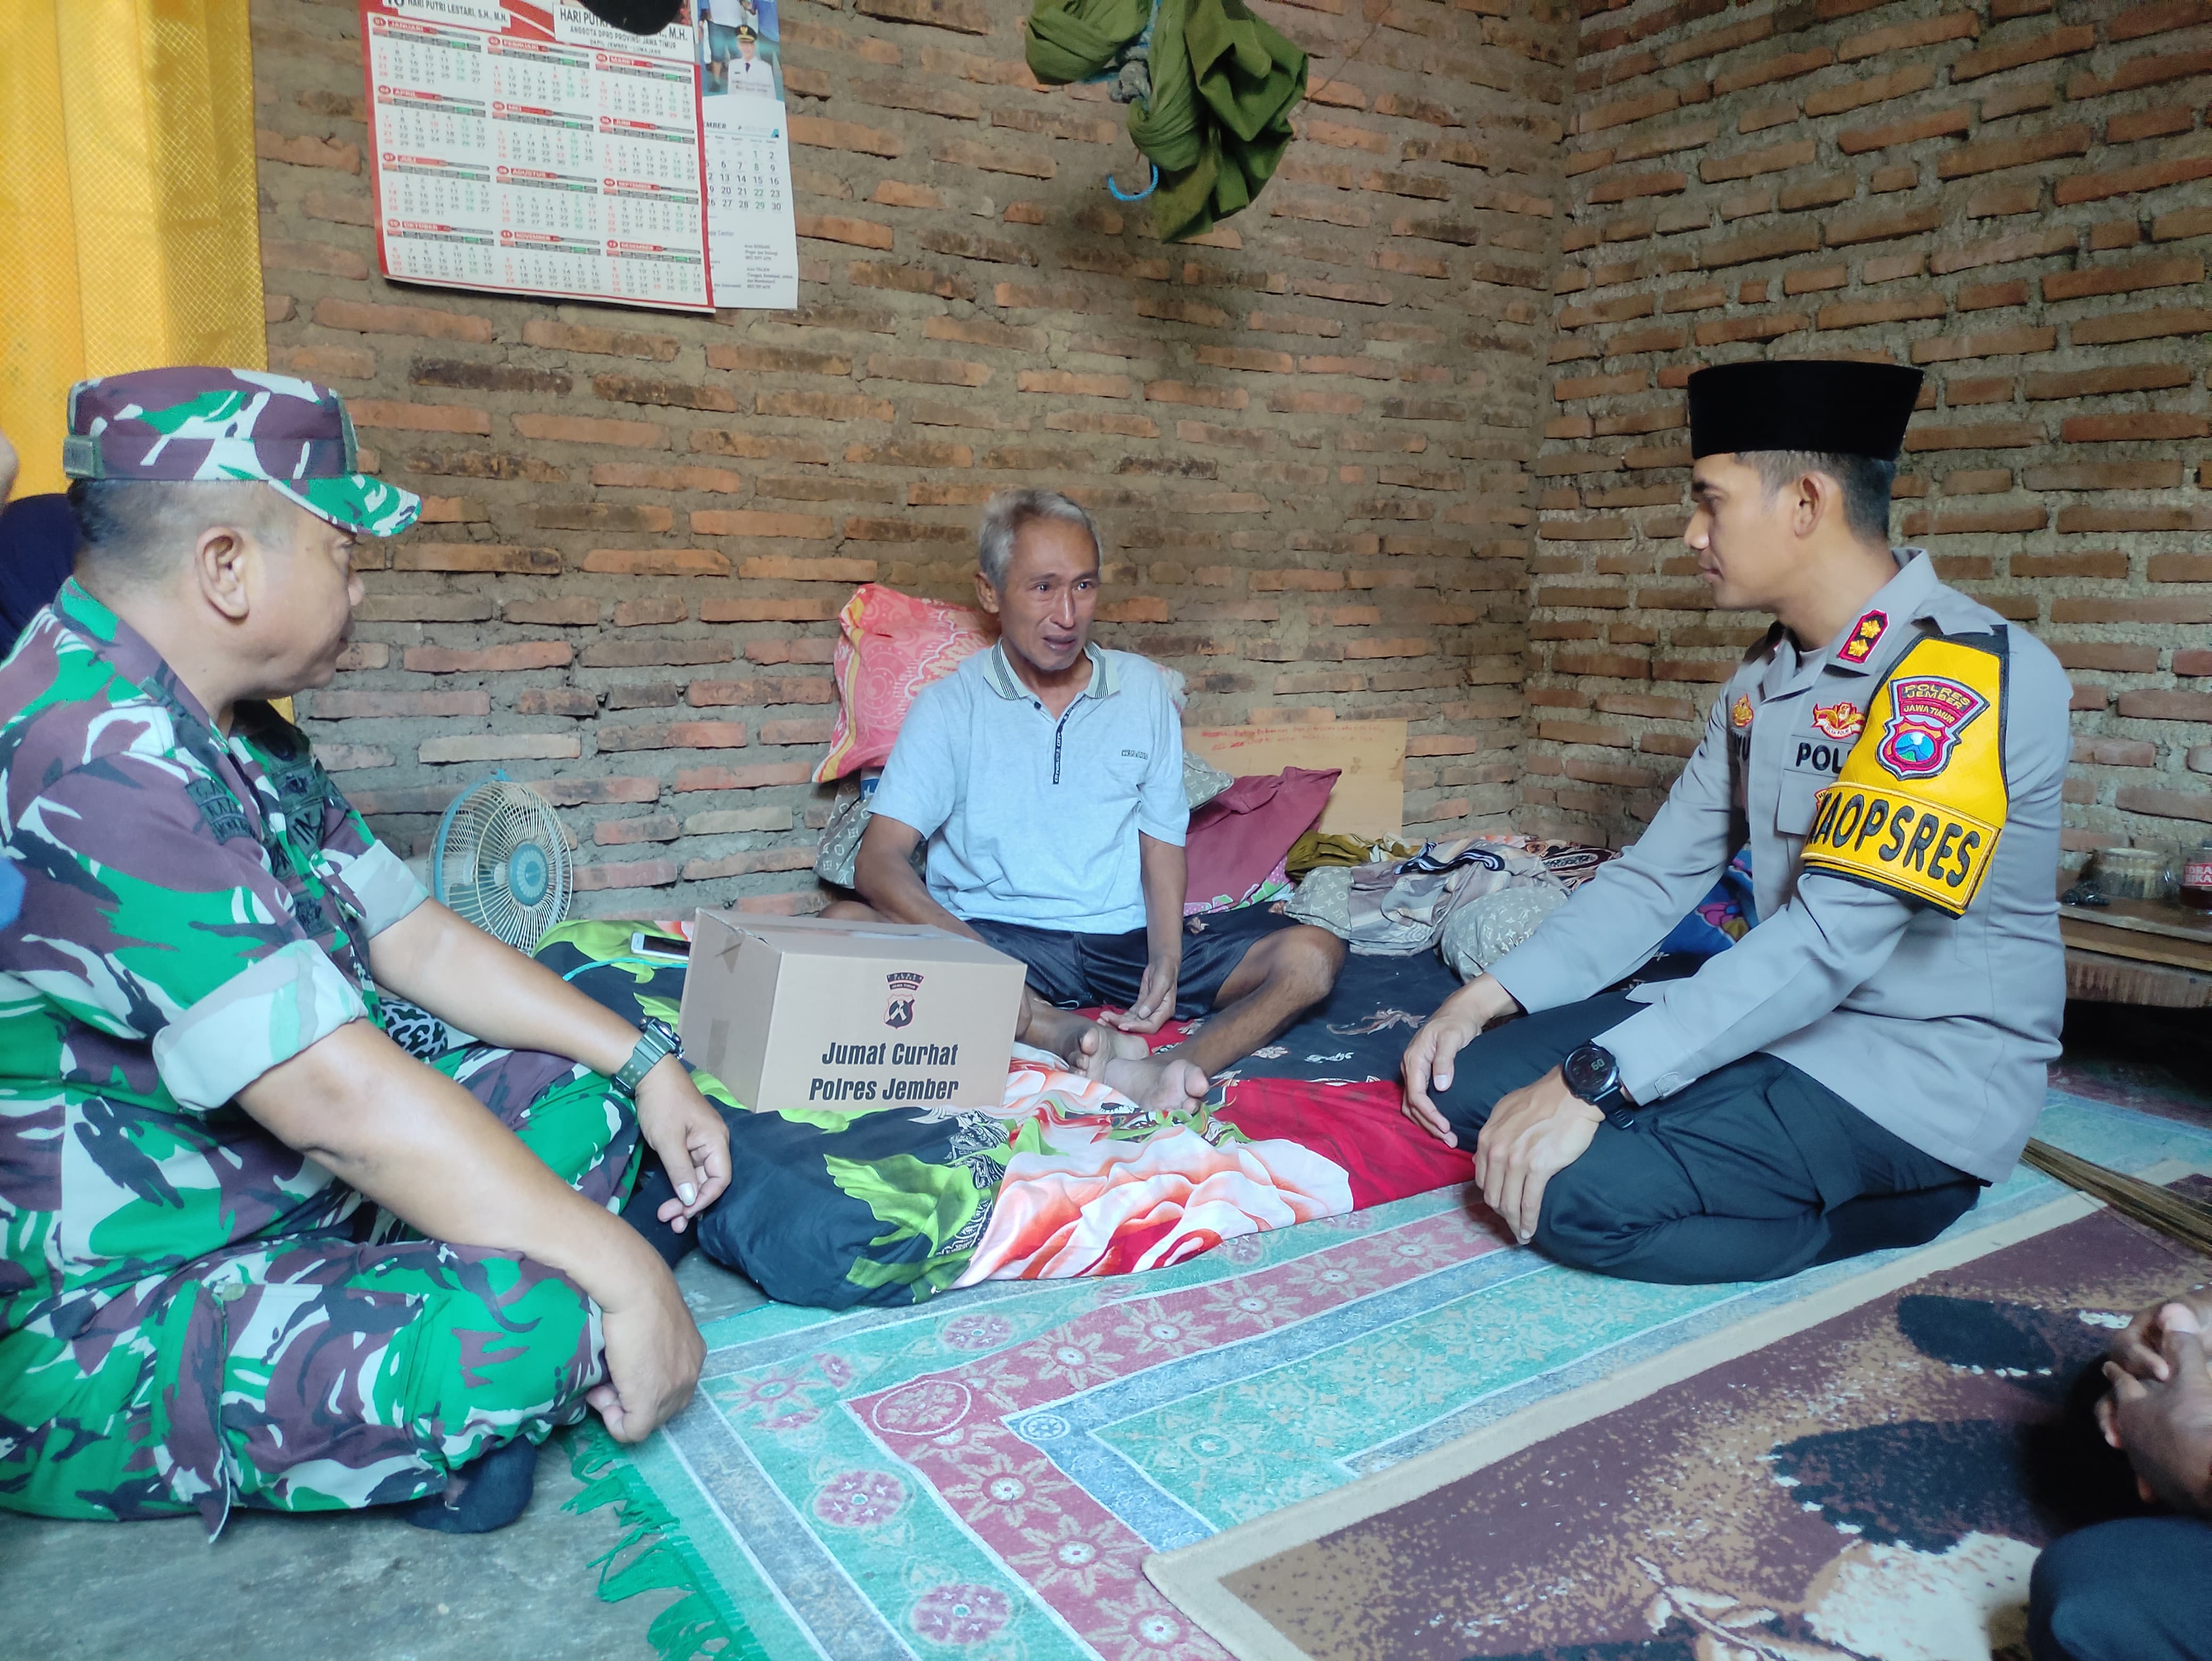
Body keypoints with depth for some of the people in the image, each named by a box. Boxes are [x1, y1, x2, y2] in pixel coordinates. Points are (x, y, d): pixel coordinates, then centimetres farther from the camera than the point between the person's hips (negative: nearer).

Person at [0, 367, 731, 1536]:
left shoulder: (235, 737, 6)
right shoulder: (94, 771, -28)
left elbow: (417, 938, 10)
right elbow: (336, 1098, -32)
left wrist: (646, 1065, 3)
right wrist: (624, 1276, -25)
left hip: (276, 1197, 10)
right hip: (94, 1343, -10)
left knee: (584, 1091, 5)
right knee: (523, 1326, -32)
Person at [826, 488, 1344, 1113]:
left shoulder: (1143, 689, 11)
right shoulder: (950, 705, 2)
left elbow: (1161, 841, 10)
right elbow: (878, 862, -8)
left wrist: (1166, 961, -10)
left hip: (1125, 941, 2)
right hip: (992, 940, -2)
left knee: (1313, 955, -19)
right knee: (842, 927, -29)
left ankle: (1160, 1068, -44)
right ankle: (1065, 1031, -39)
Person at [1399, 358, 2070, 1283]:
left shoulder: (1968, 671, -20)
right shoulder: (1764, 679, 9)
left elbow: (1833, 936, -29)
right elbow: (1658, 875, 9)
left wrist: (1592, 1079, -32)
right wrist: (1486, 998, -4)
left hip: (1921, 1071, -8)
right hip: (1779, 1019, 8)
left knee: (1574, 1193, -28)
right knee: (1468, 1084, -4)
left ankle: (1889, 1207, -3)